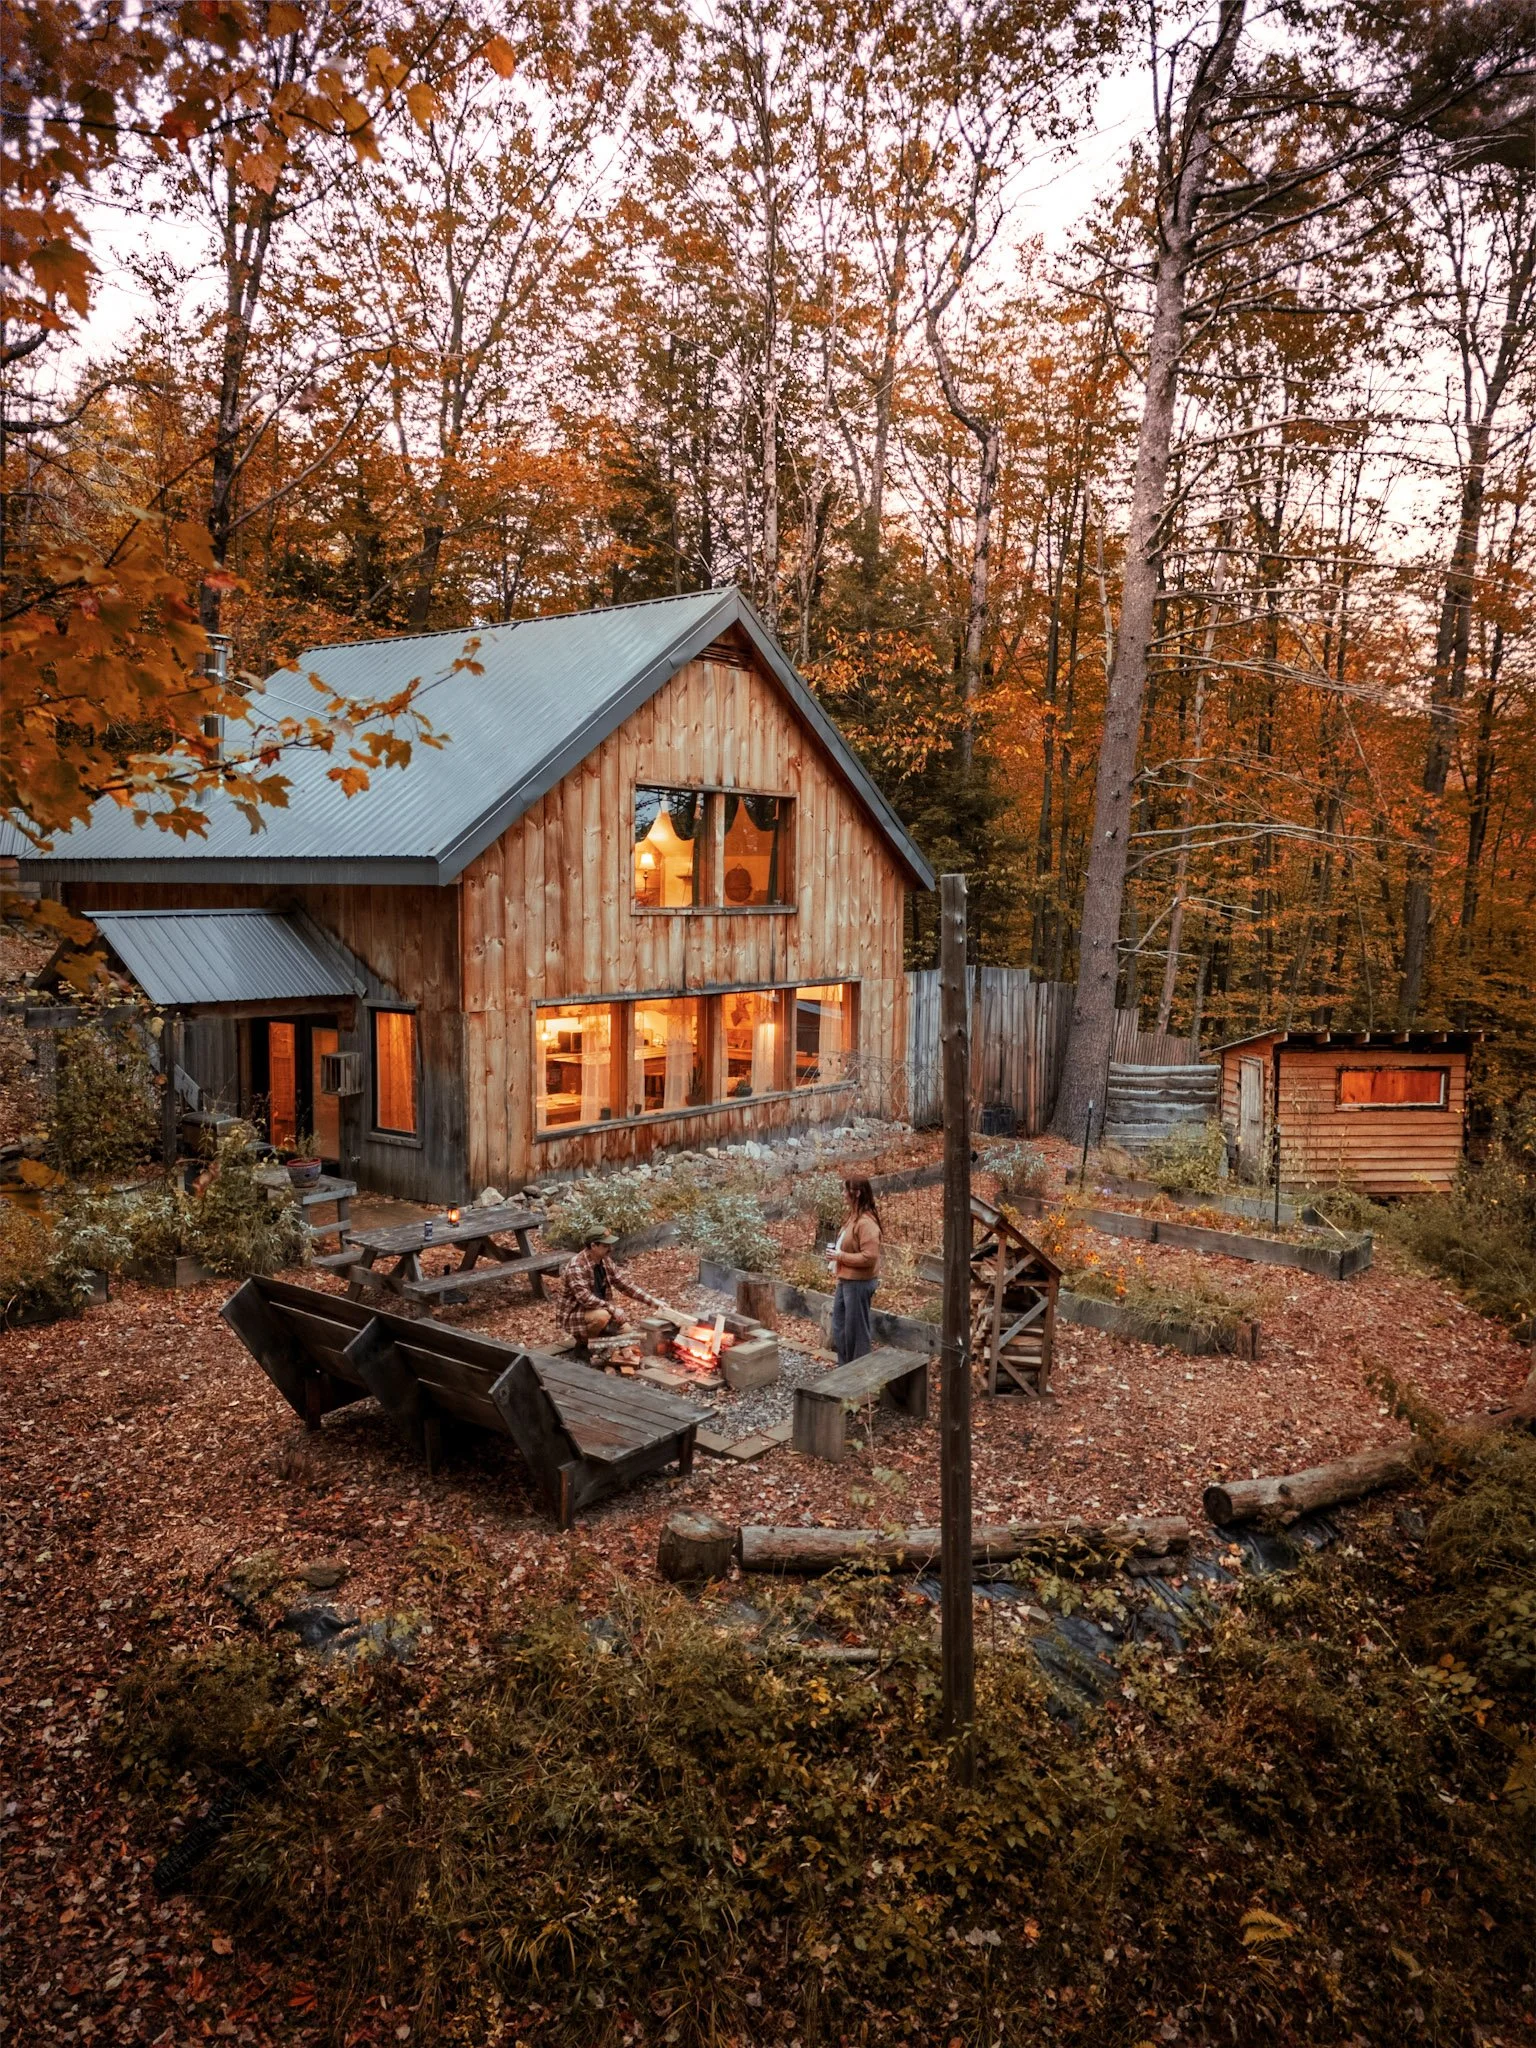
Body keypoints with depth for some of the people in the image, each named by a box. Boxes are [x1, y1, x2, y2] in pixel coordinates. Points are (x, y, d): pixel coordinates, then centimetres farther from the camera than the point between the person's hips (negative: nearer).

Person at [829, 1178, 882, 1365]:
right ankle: (845, 1367, 30)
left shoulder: (866, 1222, -23)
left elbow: (869, 1257, -27)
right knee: (839, 1325, 18)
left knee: (856, 1328, 2)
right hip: (845, 1281, 10)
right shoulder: (853, 1216, 8)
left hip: (859, 1283, -10)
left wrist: (841, 1256, -21)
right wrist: (837, 1254, 7)